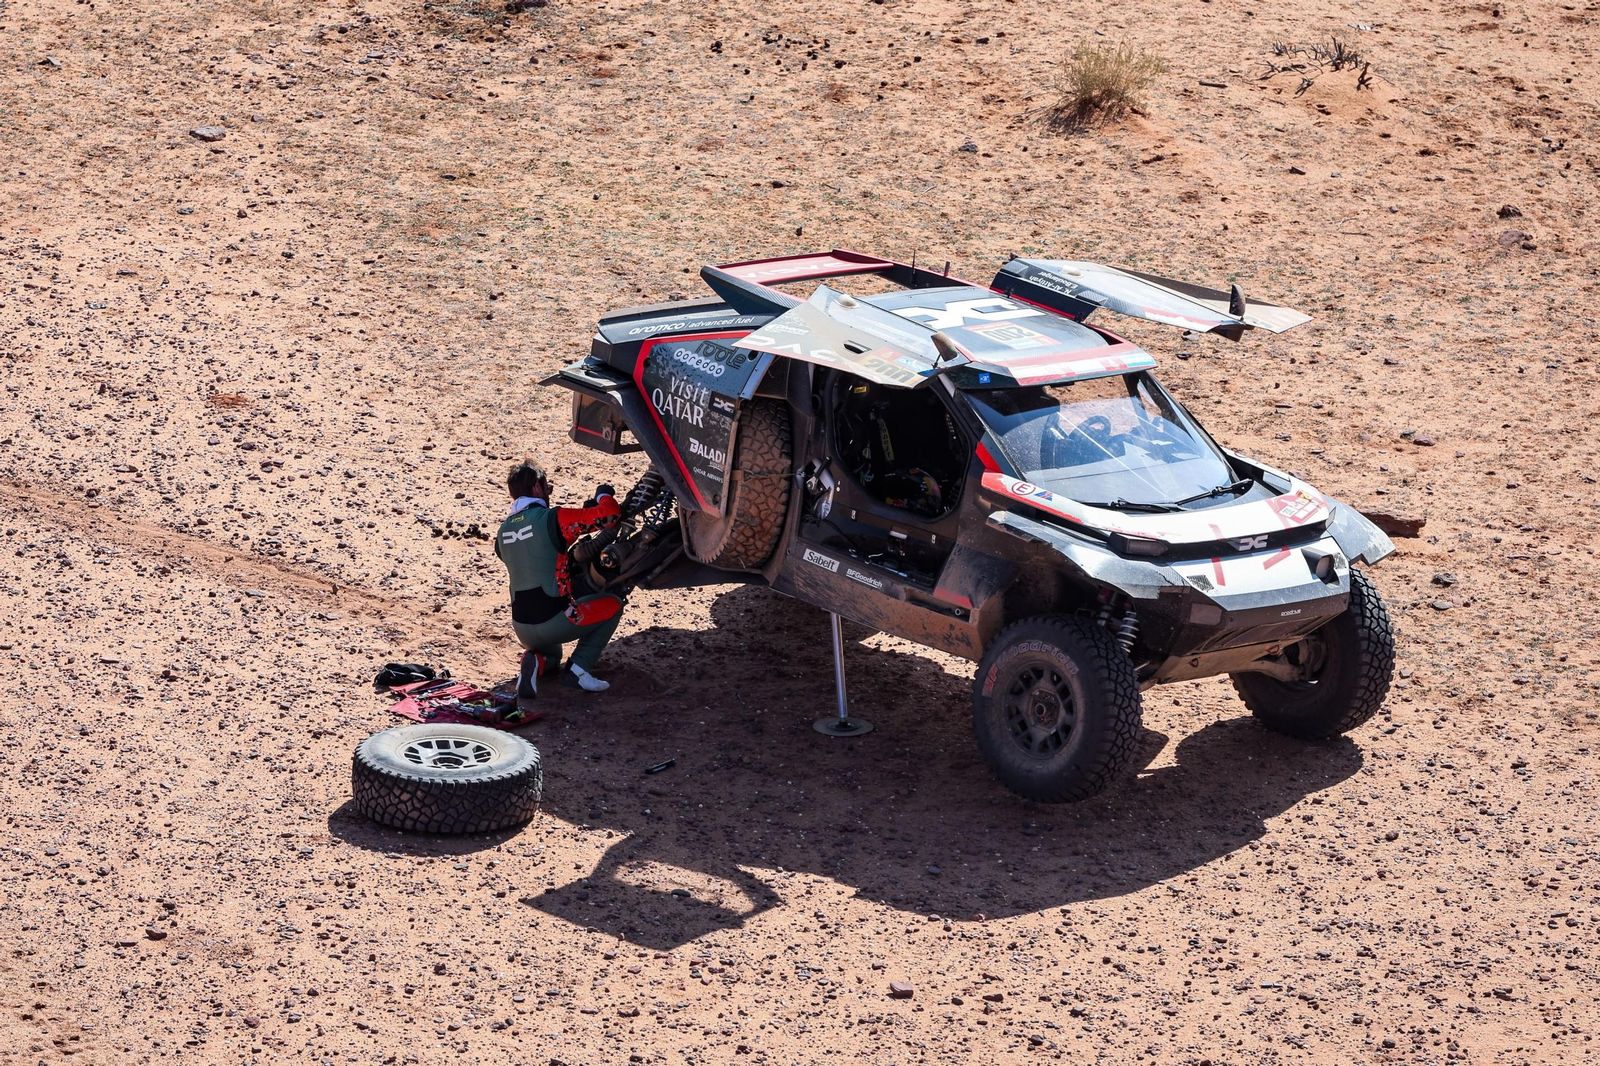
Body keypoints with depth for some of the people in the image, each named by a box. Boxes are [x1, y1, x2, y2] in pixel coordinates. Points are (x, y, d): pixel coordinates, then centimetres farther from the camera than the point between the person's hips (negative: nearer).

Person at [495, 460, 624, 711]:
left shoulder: (503, 531, 10)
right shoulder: (552, 518, -10)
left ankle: (534, 661, 1)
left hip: (522, 629, 7)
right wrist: (604, 495, 9)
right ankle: (578, 669, 3)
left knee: (551, 654, 38)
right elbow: (608, 515, -13)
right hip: (553, 621, -7)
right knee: (612, 605, 17)